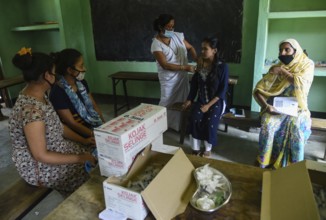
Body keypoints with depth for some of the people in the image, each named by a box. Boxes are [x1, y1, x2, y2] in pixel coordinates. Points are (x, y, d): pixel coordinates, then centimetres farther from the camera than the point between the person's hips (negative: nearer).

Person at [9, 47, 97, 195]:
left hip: (54, 149, 8)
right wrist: (80, 158, -22)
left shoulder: (39, 95, -3)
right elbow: (41, 156, -27)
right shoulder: (32, 109, -32)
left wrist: (83, 140, 1)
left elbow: (56, 125, 7)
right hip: (40, 167, -8)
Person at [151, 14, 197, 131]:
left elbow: (190, 48, 8)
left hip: (183, 76, 6)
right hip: (169, 78, -5)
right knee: (167, 102, 6)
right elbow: (165, 65, -24)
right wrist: (185, 67, -28)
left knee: (183, 100, 14)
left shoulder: (178, 36, -2)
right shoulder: (156, 44, -18)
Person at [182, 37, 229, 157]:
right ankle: (195, 149, -9)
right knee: (194, 119, -24)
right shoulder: (200, 63, 3)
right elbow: (194, 83, 9)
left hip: (217, 101, -3)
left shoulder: (223, 67, -11)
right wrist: (189, 100, -1)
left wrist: (209, 105, -19)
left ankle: (208, 150, -3)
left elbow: (223, 90, -12)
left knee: (210, 121, -27)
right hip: (201, 100, 4)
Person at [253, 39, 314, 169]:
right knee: (268, 125, -30)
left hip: (297, 109, -1)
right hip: (276, 108, 1)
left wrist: (283, 71, -12)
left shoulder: (307, 65, 0)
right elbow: (258, 90, -5)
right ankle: (265, 162, -14)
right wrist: (266, 106, -22)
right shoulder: (275, 69, 1)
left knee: (296, 127, -33)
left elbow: (301, 84, -20)